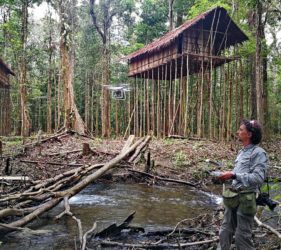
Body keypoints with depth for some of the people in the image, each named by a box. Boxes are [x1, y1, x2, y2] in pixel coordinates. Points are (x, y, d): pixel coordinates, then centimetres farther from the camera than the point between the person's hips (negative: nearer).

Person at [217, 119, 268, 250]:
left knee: (242, 236, 2)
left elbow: (258, 178, -22)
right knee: (225, 232, 14)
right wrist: (228, 175, 8)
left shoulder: (259, 153, -12)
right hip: (233, 196, 8)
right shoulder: (241, 152, 14)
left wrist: (233, 175, -25)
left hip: (246, 199, -8)